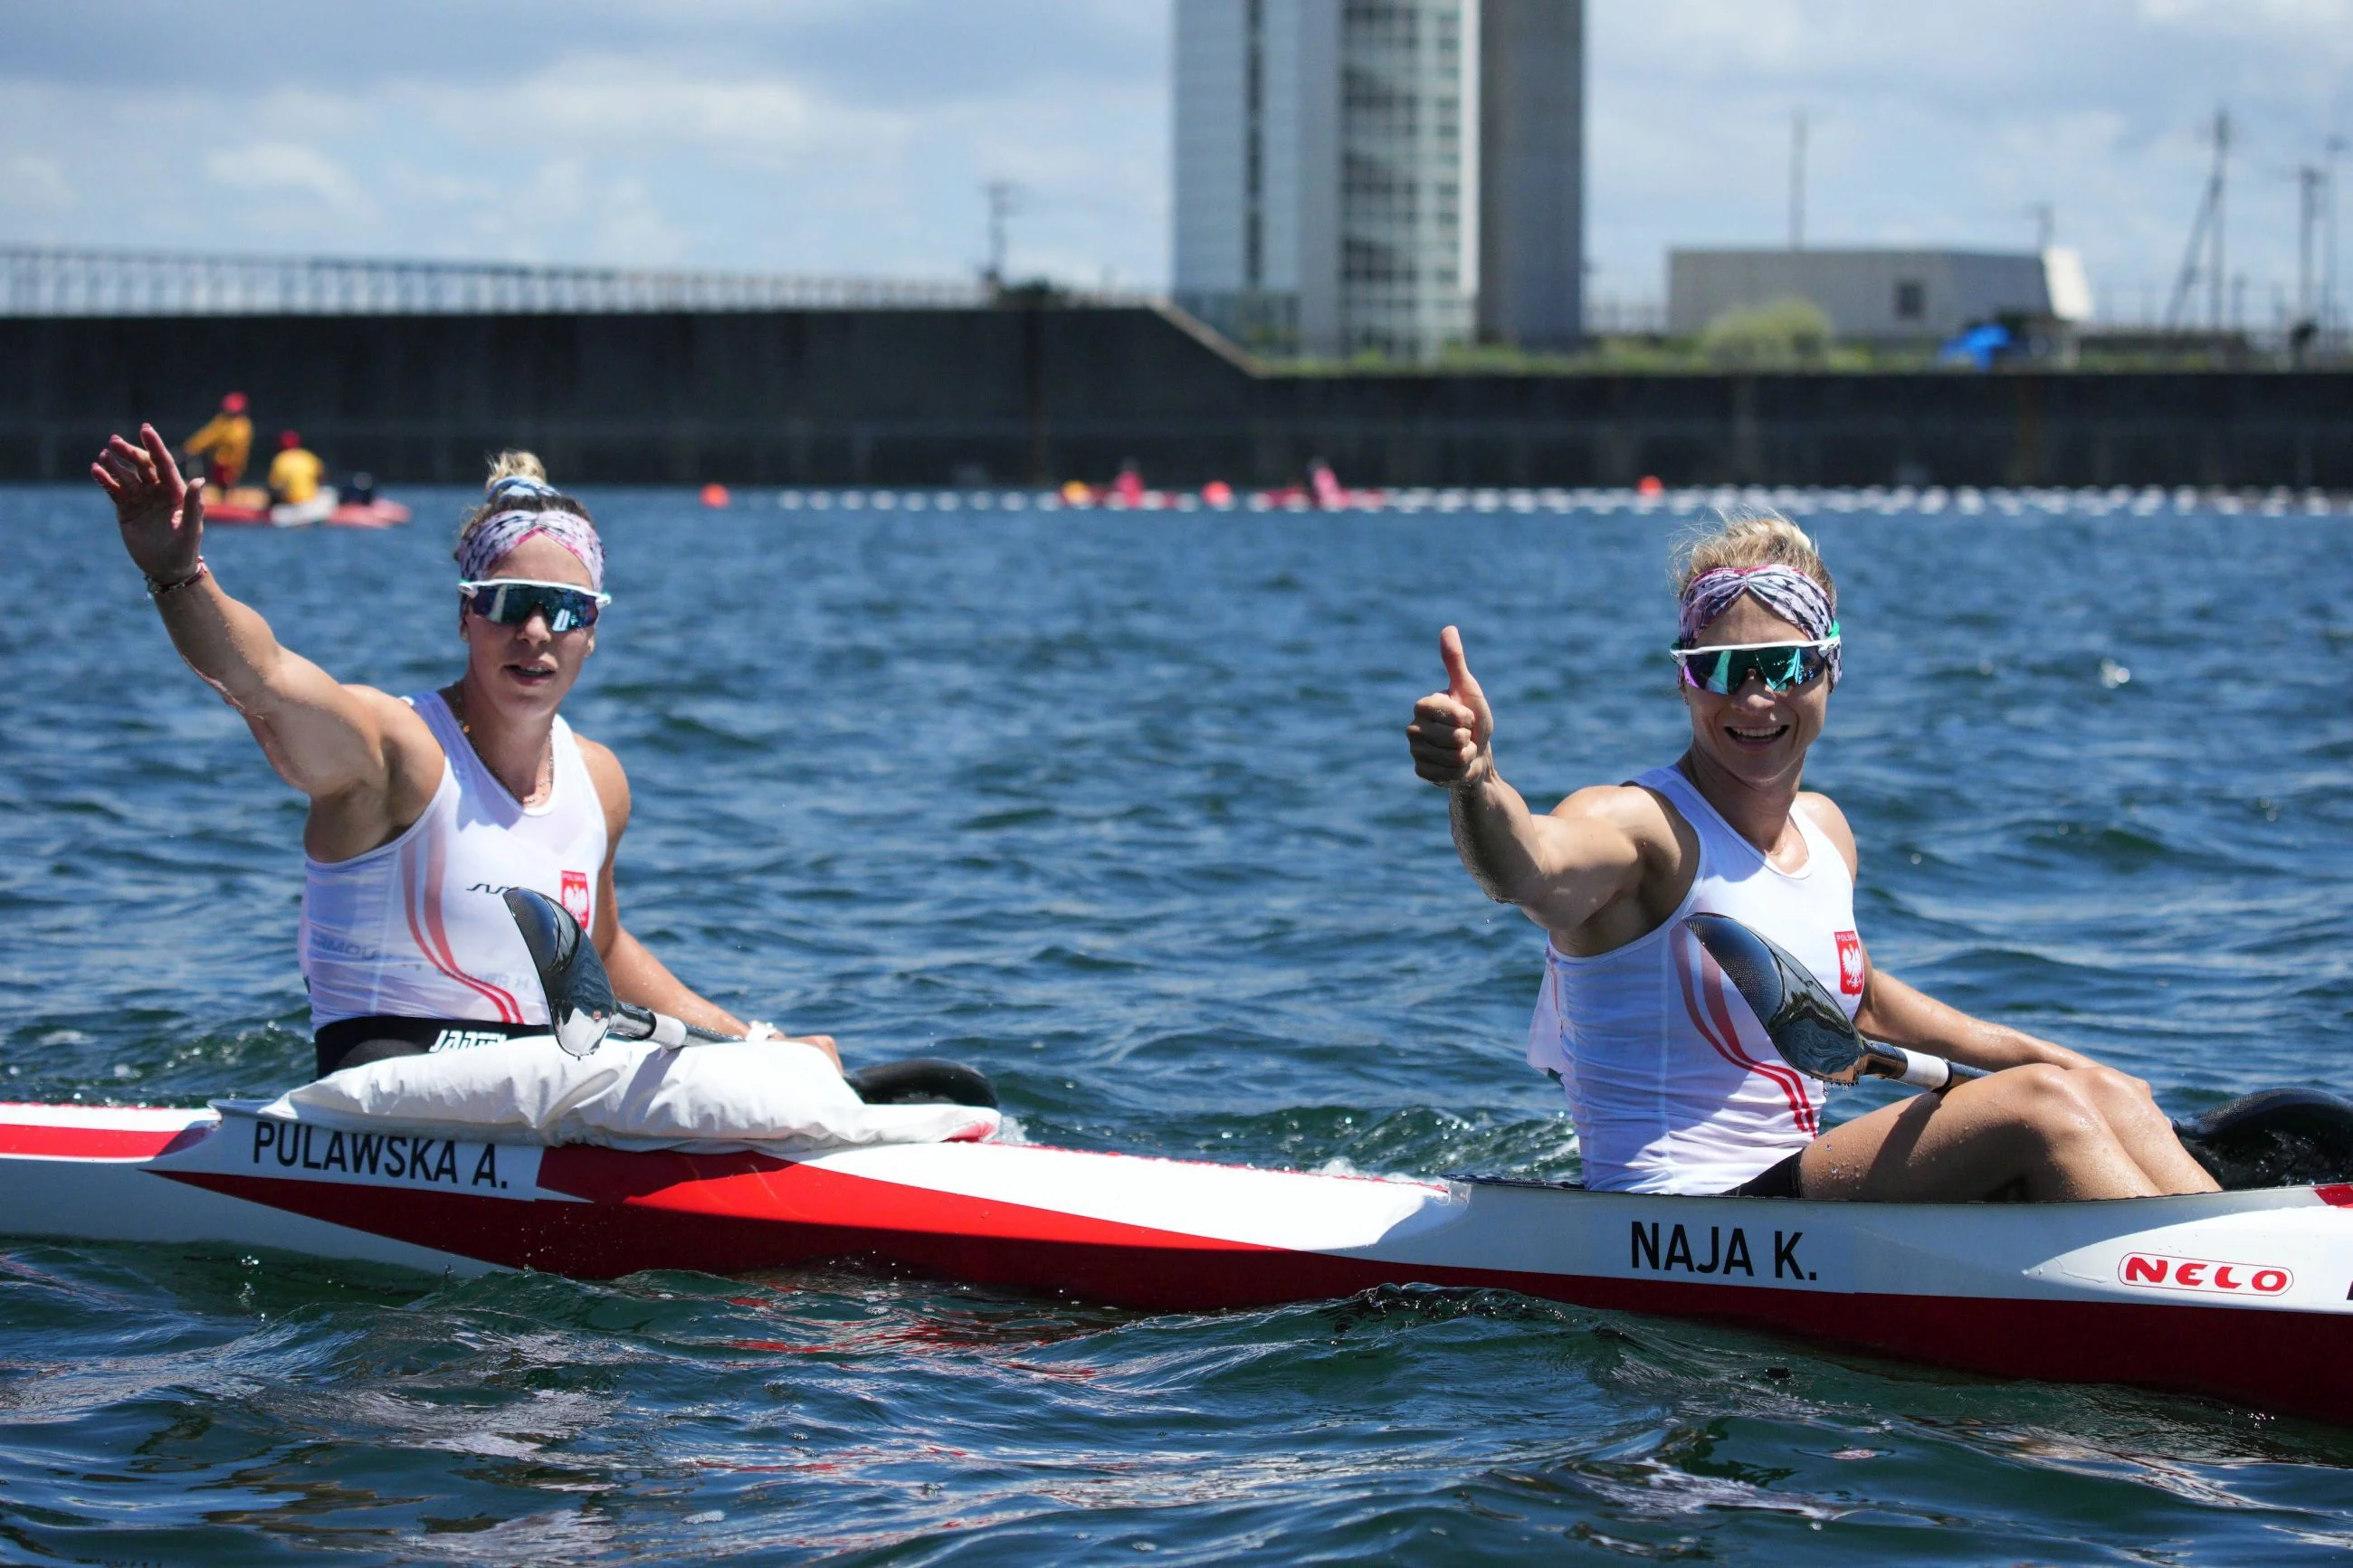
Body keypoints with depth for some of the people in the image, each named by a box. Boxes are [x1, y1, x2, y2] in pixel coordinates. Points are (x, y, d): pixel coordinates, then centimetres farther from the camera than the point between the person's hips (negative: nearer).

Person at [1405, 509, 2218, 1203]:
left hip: (1792, 1188, 9)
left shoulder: (1825, 831, 10)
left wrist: (2042, 1058, 30)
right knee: (2040, 1109, -18)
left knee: (2108, 1095, -1)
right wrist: (1475, 781, -62)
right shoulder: (1637, 825, -15)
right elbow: (1532, 872, -40)